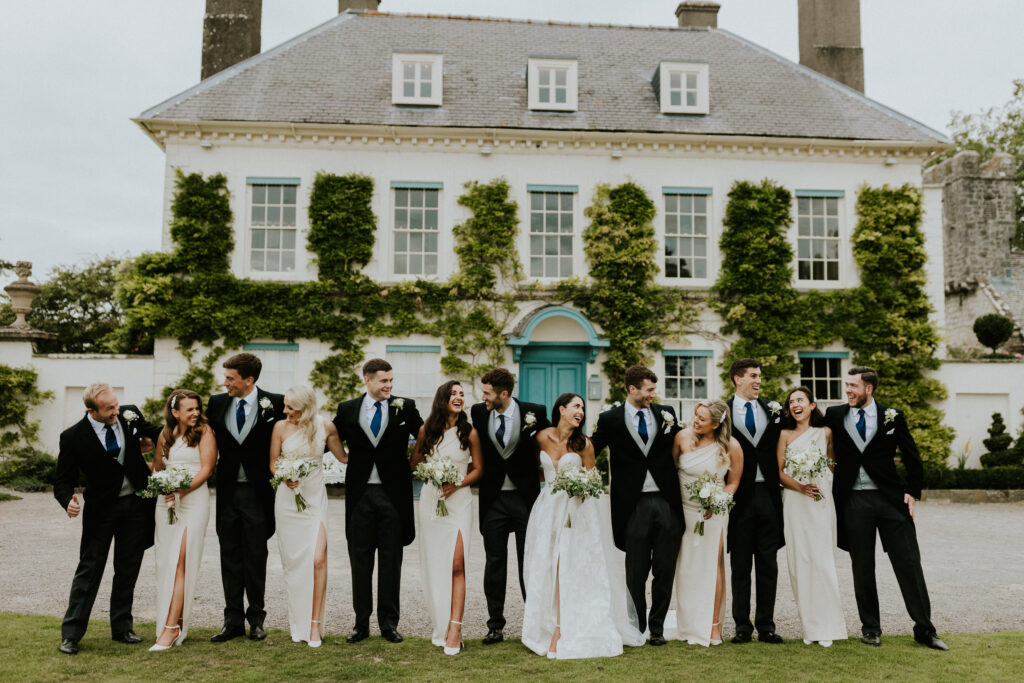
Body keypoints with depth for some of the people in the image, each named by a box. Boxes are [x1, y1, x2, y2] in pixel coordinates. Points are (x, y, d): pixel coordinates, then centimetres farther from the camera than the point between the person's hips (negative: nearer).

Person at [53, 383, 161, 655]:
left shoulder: (130, 415, -6)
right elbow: (63, 482, -9)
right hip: (101, 508, -3)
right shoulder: (73, 437, -14)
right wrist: (69, 501, -29)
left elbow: (155, 433, 14)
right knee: (89, 569, 0)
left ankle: (122, 627, 23)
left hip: (136, 504, 3)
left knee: (128, 570, 11)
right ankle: (71, 634, 11)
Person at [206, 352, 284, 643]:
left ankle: (256, 619, 18)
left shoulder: (274, 404, -8)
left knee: (256, 558, 5)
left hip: (257, 491, -3)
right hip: (227, 490, 4)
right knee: (230, 558, 9)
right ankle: (233, 620, 18)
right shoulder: (217, 403, 4)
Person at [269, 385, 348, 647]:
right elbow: (273, 462, 6)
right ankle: (298, 621, 20)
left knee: (318, 558, -13)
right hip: (288, 500, 1)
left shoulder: (326, 427, -3)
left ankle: (315, 623, -4)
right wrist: (285, 477, -13)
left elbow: (342, 456, 11)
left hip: (315, 499, -1)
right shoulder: (281, 427, -2)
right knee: (293, 561, 5)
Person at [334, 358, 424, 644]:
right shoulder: (347, 410, 5)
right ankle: (361, 623, 19)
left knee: (391, 562, 6)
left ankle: (389, 623, 16)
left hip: (393, 494, -1)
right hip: (360, 494, 1)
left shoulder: (405, 407, 1)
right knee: (360, 561, 9)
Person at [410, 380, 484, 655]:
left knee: (456, 565, -11)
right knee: (434, 565, 6)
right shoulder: (426, 430, 4)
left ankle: (454, 630, -9)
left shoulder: (469, 432, 0)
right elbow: (414, 464, 15)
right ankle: (441, 625, 19)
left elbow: (478, 469, 5)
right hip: (430, 499, 2)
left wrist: (457, 483, -10)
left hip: (458, 501, -2)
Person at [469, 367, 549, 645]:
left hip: (526, 496, -2)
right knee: (494, 562, 7)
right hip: (493, 499, 2)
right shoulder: (478, 412, -3)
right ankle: (495, 626, 15)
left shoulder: (534, 412, -10)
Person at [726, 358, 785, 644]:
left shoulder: (773, 411, 9)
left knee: (768, 565, 8)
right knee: (740, 566, 7)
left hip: (767, 494, 3)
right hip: (738, 496, -2)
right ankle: (742, 626, 16)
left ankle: (766, 626, 17)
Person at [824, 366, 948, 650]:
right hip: (853, 501, 1)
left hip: (891, 499, -1)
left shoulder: (892, 416, 2)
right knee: (862, 568, 8)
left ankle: (924, 629, 11)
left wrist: (912, 492, 1)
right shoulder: (834, 416, 4)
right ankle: (870, 627, 21)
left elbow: (912, 457, 8)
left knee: (909, 563, 2)